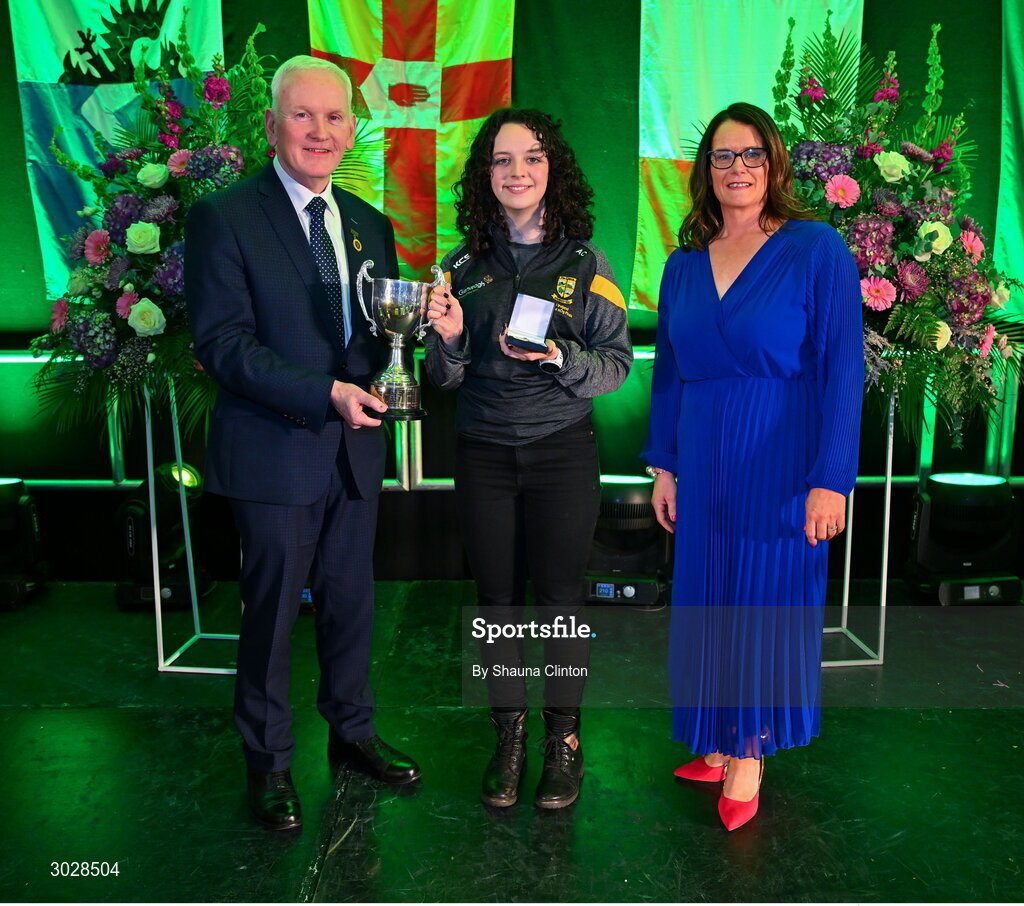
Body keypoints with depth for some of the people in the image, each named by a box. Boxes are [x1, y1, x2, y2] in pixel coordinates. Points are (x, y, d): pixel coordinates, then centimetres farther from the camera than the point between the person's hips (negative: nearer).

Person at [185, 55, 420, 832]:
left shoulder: (370, 224, 11)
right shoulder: (224, 217, -7)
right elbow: (222, 343, -14)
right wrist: (325, 396, -24)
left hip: (355, 448, 5)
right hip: (275, 449, -5)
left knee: (351, 599, 16)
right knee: (271, 609, 8)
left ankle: (352, 729, 38)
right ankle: (269, 760, 28)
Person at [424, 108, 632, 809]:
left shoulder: (585, 262, -1)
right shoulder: (465, 266, 5)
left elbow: (617, 363, -2)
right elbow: (447, 378, 7)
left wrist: (558, 356, -20)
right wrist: (449, 336, -14)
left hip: (562, 450, -2)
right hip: (483, 455, 2)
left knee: (560, 594, 4)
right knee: (496, 595, 8)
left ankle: (565, 738, 23)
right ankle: (510, 734, 26)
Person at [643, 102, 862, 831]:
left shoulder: (816, 249, -7)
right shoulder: (684, 264, 8)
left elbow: (842, 371, -11)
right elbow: (668, 372, 10)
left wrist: (830, 478, -15)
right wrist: (663, 465, 7)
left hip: (780, 463, -4)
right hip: (704, 464, 5)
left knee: (766, 602, 5)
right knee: (706, 601, 11)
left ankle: (750, 752, 24)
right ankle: (716, 744, 28)